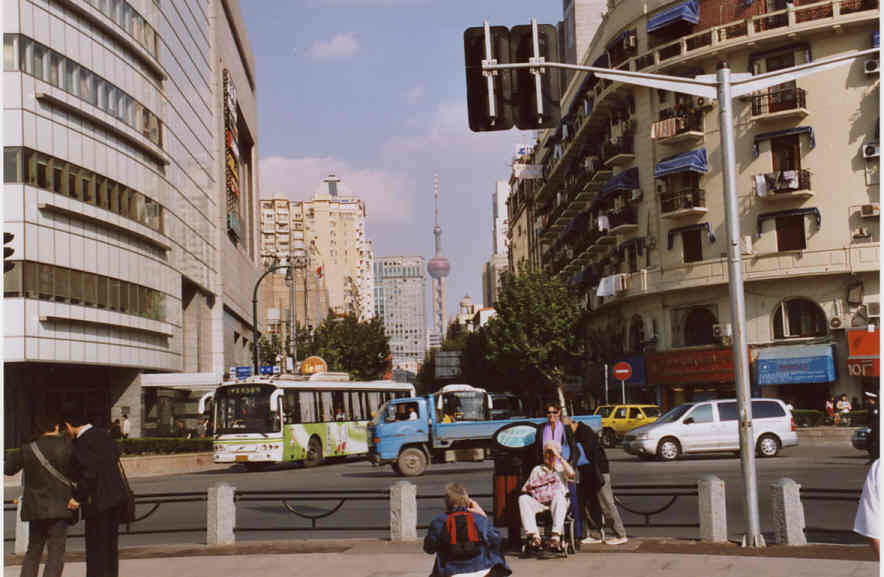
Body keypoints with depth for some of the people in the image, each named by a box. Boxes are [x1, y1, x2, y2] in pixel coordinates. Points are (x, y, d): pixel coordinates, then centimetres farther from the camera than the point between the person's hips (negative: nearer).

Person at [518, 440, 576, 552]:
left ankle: (556, 535, -49)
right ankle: (533, 535, -42)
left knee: (558, 496, -37)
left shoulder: (561, 468, 22)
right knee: (523, 499, -27)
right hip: (538, 504, 2)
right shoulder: (536, 470, 28)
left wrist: (560, 458, 0)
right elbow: (525, 489, 21)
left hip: (558, 504, -2)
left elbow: (572, 475, -2)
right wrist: (527, 488, -3)